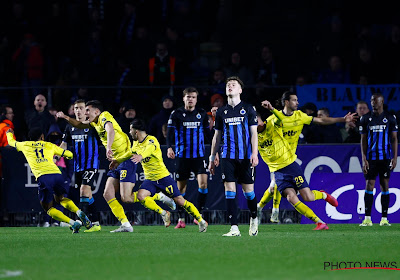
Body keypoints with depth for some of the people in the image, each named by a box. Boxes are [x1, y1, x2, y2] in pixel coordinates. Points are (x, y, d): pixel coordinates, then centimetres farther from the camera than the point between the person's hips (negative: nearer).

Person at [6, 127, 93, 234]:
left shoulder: (25, 145, 23)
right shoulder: (49, 145, 25)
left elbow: (11, 142, 44)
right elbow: (69, 154, 30)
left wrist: (9, 134, 67)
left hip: (43, 177, -3)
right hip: (57, 173, 3)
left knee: (48, 208, 9)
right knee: (60, 198, 31)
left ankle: (73, 223, -10)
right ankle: (79, 213, 6)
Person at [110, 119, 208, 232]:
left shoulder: (151, 140, -18)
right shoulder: (136, 143, 6)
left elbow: (149, 149, -42)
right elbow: (131, 154, 29)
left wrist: (141, 156, -63)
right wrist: (118, 161, 20)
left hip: (163, 176, -6)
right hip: (150, 179, 6)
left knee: (180, 201, -6)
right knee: (141, 196, -24)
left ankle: (201, 221, 10)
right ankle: (163, 213, -10)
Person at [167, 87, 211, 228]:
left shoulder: (202, 114, 8)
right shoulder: (176, 114, 1)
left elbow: (208, 133, 16)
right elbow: (170, 132, -4)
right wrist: (169, 147, -21)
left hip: (199, 155, 1)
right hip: (182, 156, -1)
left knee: (203, 183, -14)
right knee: (181, 187, 3)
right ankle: (181, 219, 11)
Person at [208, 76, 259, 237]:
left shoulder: (248, 109, 4)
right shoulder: (221, 112, 12)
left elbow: (254, 133, 1)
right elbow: (217, 136, 17)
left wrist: (254, 154, -10)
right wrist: (212, 157, 14)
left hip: (245, 157, -2)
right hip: (228, 156, 2)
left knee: (248, 190, 2)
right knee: (229, 191, -7)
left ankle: (254, 218, 29)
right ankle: (234, 228, -8)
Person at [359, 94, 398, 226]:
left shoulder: (390, 118, 4)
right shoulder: (365, 119, 6)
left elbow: (394, 139, 6)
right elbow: (363, 140, 7)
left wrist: (395, 158, -3)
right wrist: (364, 159, -1)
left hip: (385, 158, 0)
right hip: (371, 158, 0)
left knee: (385, 186, 2)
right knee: (369, 186, -5)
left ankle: (384, 218, 5)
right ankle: (367, 218, -5)